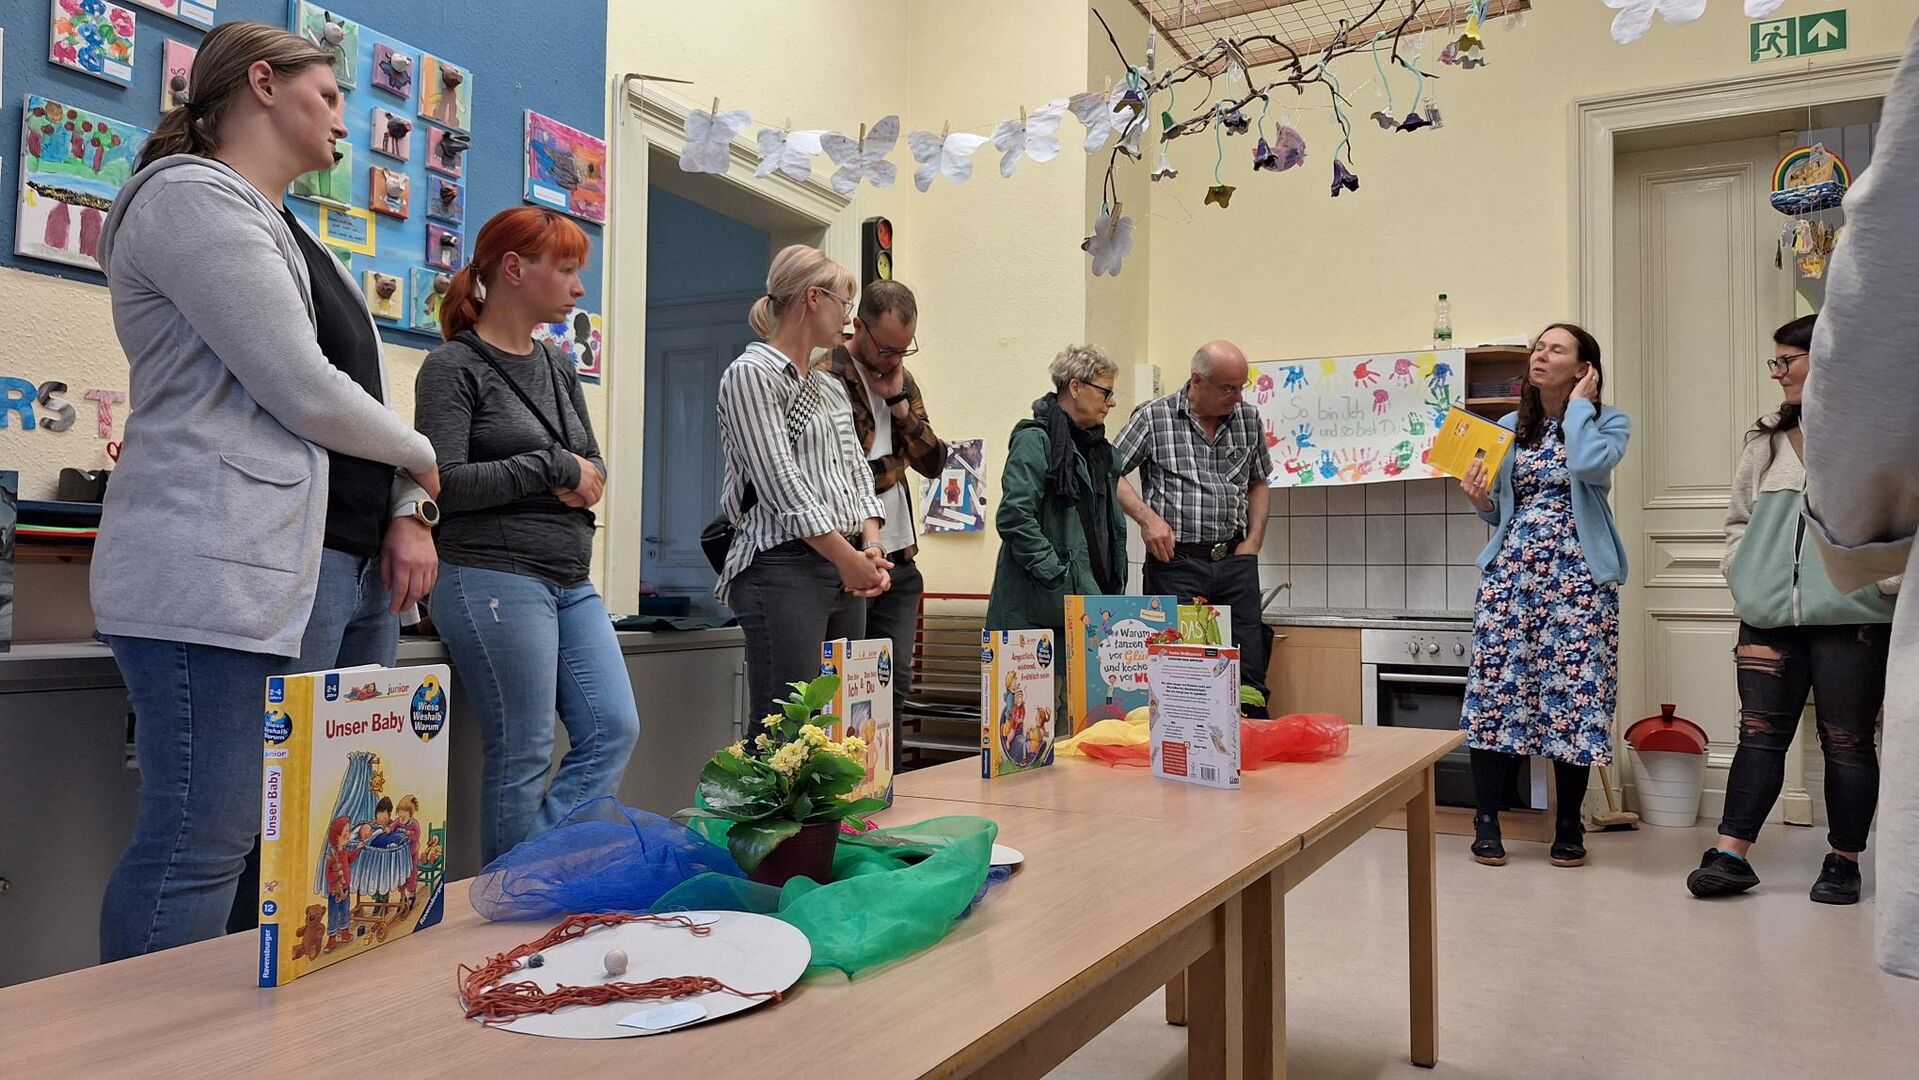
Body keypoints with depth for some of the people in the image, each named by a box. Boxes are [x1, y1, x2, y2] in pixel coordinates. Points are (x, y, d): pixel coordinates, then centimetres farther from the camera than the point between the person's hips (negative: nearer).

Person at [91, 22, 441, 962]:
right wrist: (422, 461, 4)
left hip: (352, 566, 10)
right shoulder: (192, 196, -4)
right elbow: (305, 393, -13)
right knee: (202, 844, -7)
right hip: (242, 569, -9)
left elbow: (364, 391, 20)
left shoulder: (289, 235, 26)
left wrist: (408, 512, 3)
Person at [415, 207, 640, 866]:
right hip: (495, 579, -8)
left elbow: (594, 466, 19)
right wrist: (554, 468, -11)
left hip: (572, 583, 8)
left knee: (614, 731, 1)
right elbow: (445, 482, -14)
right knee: (523, 759, -2)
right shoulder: (455, 366, -5)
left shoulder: (558, 368, 16)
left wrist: (586, 480, -4)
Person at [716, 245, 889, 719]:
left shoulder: (832, 387, 20)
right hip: (783, 568, -8)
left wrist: (872, 546, -1)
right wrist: (848, 557, -12)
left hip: (848, 572, 8)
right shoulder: (750, 374, -5)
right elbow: (780, 481, -13)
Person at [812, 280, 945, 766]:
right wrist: (894, 465, -2)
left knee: (894, 687, 10)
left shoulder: (902, 380, 15)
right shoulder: (826, 379, -10)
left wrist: (897, 400, -4)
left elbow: (933, 462, 8)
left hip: (900, 560, 7)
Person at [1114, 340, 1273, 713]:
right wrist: (1147, 517, -14)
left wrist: (1253, 542, 10)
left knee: (1249, 673, 4)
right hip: (1176, 561, -4)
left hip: (1234, 561, 4)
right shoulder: (1153, 417, -2)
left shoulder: (1248, 419, 12)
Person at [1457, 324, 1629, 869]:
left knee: (1575, 690, -2)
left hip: (1578, 573, -2)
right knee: (1497, 685, -4)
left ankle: (1569, 825, 12)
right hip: (1510, 568, 3)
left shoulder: (1608, 421, 4)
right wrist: (1477, 498, -4)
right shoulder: (1508, 427, 14)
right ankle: (1486, 819, 5)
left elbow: (1588, 464, -20)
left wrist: (1579, 404, -6)